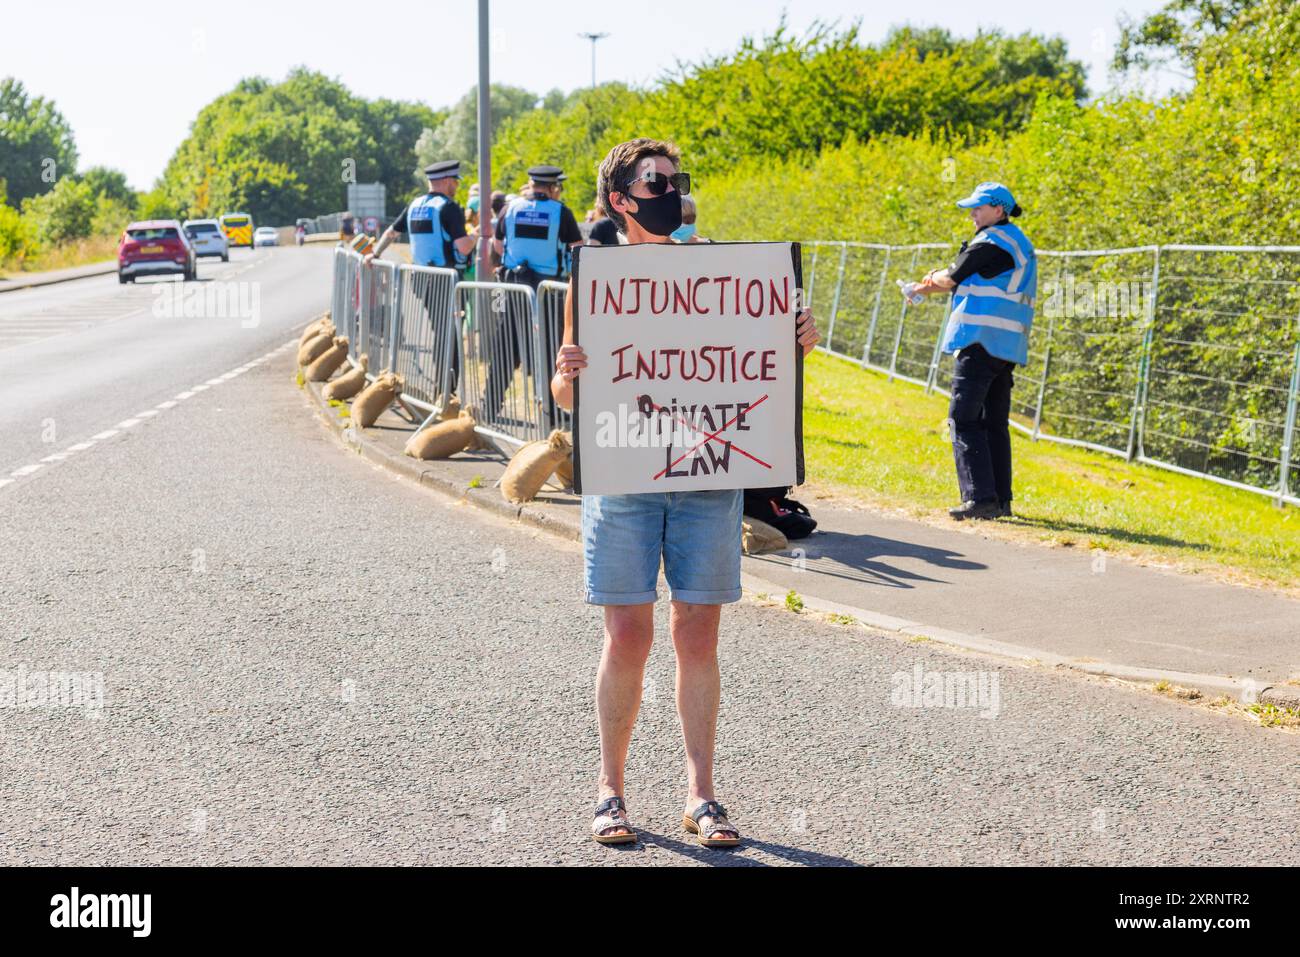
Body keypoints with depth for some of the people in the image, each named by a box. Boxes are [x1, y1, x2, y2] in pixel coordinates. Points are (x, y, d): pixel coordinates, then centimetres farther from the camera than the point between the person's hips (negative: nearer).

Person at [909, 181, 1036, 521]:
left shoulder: (992, 241, -10)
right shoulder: (1019, 243, 20)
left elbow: (952, 277, -6)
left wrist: (932, 280, 16)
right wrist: (925, 289, 22)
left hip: (982, 341, -10)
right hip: (1007, 346, 10)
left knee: (964, 419, -8)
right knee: (994, 423, 13)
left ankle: (980, 498, -15)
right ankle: (1001, 500, 13)